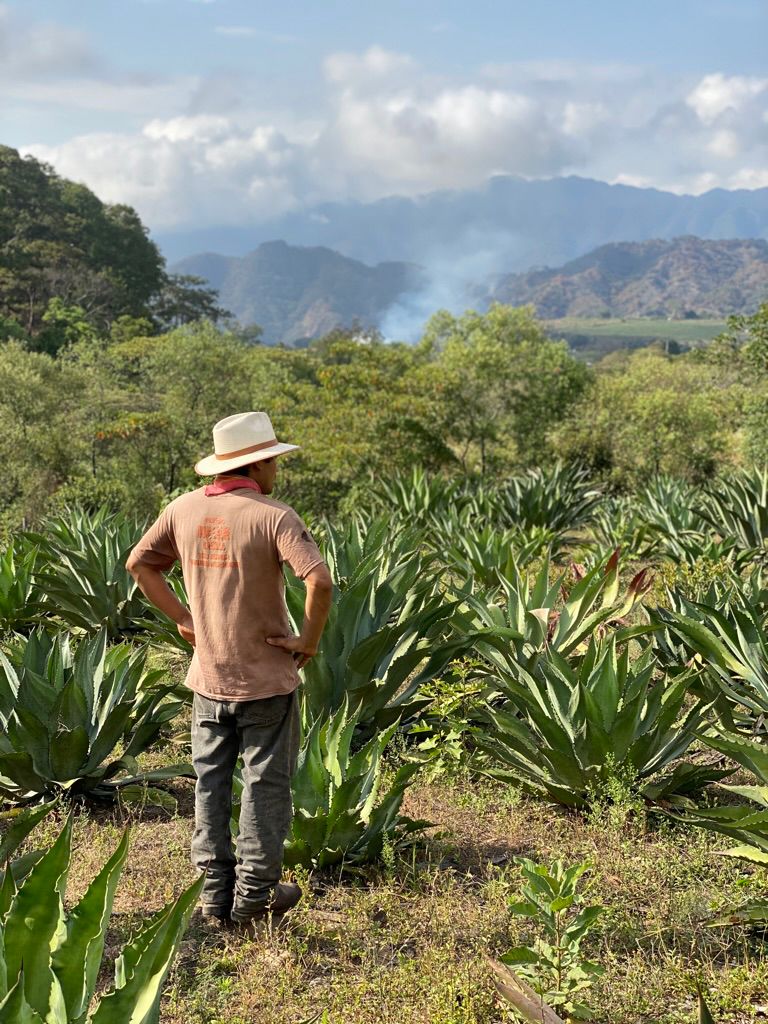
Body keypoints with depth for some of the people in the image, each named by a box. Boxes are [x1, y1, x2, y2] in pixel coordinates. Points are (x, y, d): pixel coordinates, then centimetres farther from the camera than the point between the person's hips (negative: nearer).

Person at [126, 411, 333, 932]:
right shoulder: (273, 516, -17)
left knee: (210, 782, 14)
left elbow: (140, 563, 11)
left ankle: (216, 895, 22)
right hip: (267, 679, -5)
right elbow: (319, 579, -29)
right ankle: (253, 897, 16)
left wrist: (183, 619, 11)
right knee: (266, 785, 8)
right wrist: (310, 639, -15)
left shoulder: (185, 509, 1)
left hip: (208, 677, 5)